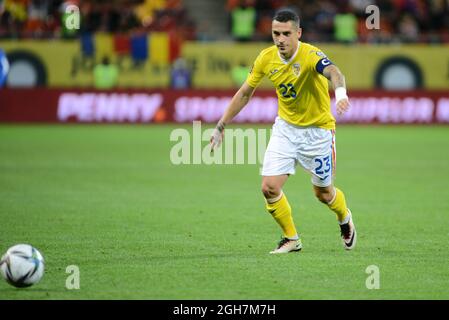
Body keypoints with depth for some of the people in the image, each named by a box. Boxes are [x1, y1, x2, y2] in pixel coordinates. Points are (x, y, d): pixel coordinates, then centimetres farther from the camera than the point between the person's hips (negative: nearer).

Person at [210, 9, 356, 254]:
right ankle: (291, 239, 13)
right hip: (285, 127, 4)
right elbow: (244, 93, 5)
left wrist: (340, 92, -71)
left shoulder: (310, 55, -26)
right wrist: (221, 126, 6)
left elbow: (333, 72, -48)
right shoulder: (266, 59, -9)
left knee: (323, 192, 10)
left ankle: (345, 219, 45)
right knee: (269, 188, -10)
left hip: (318, 130, -4)